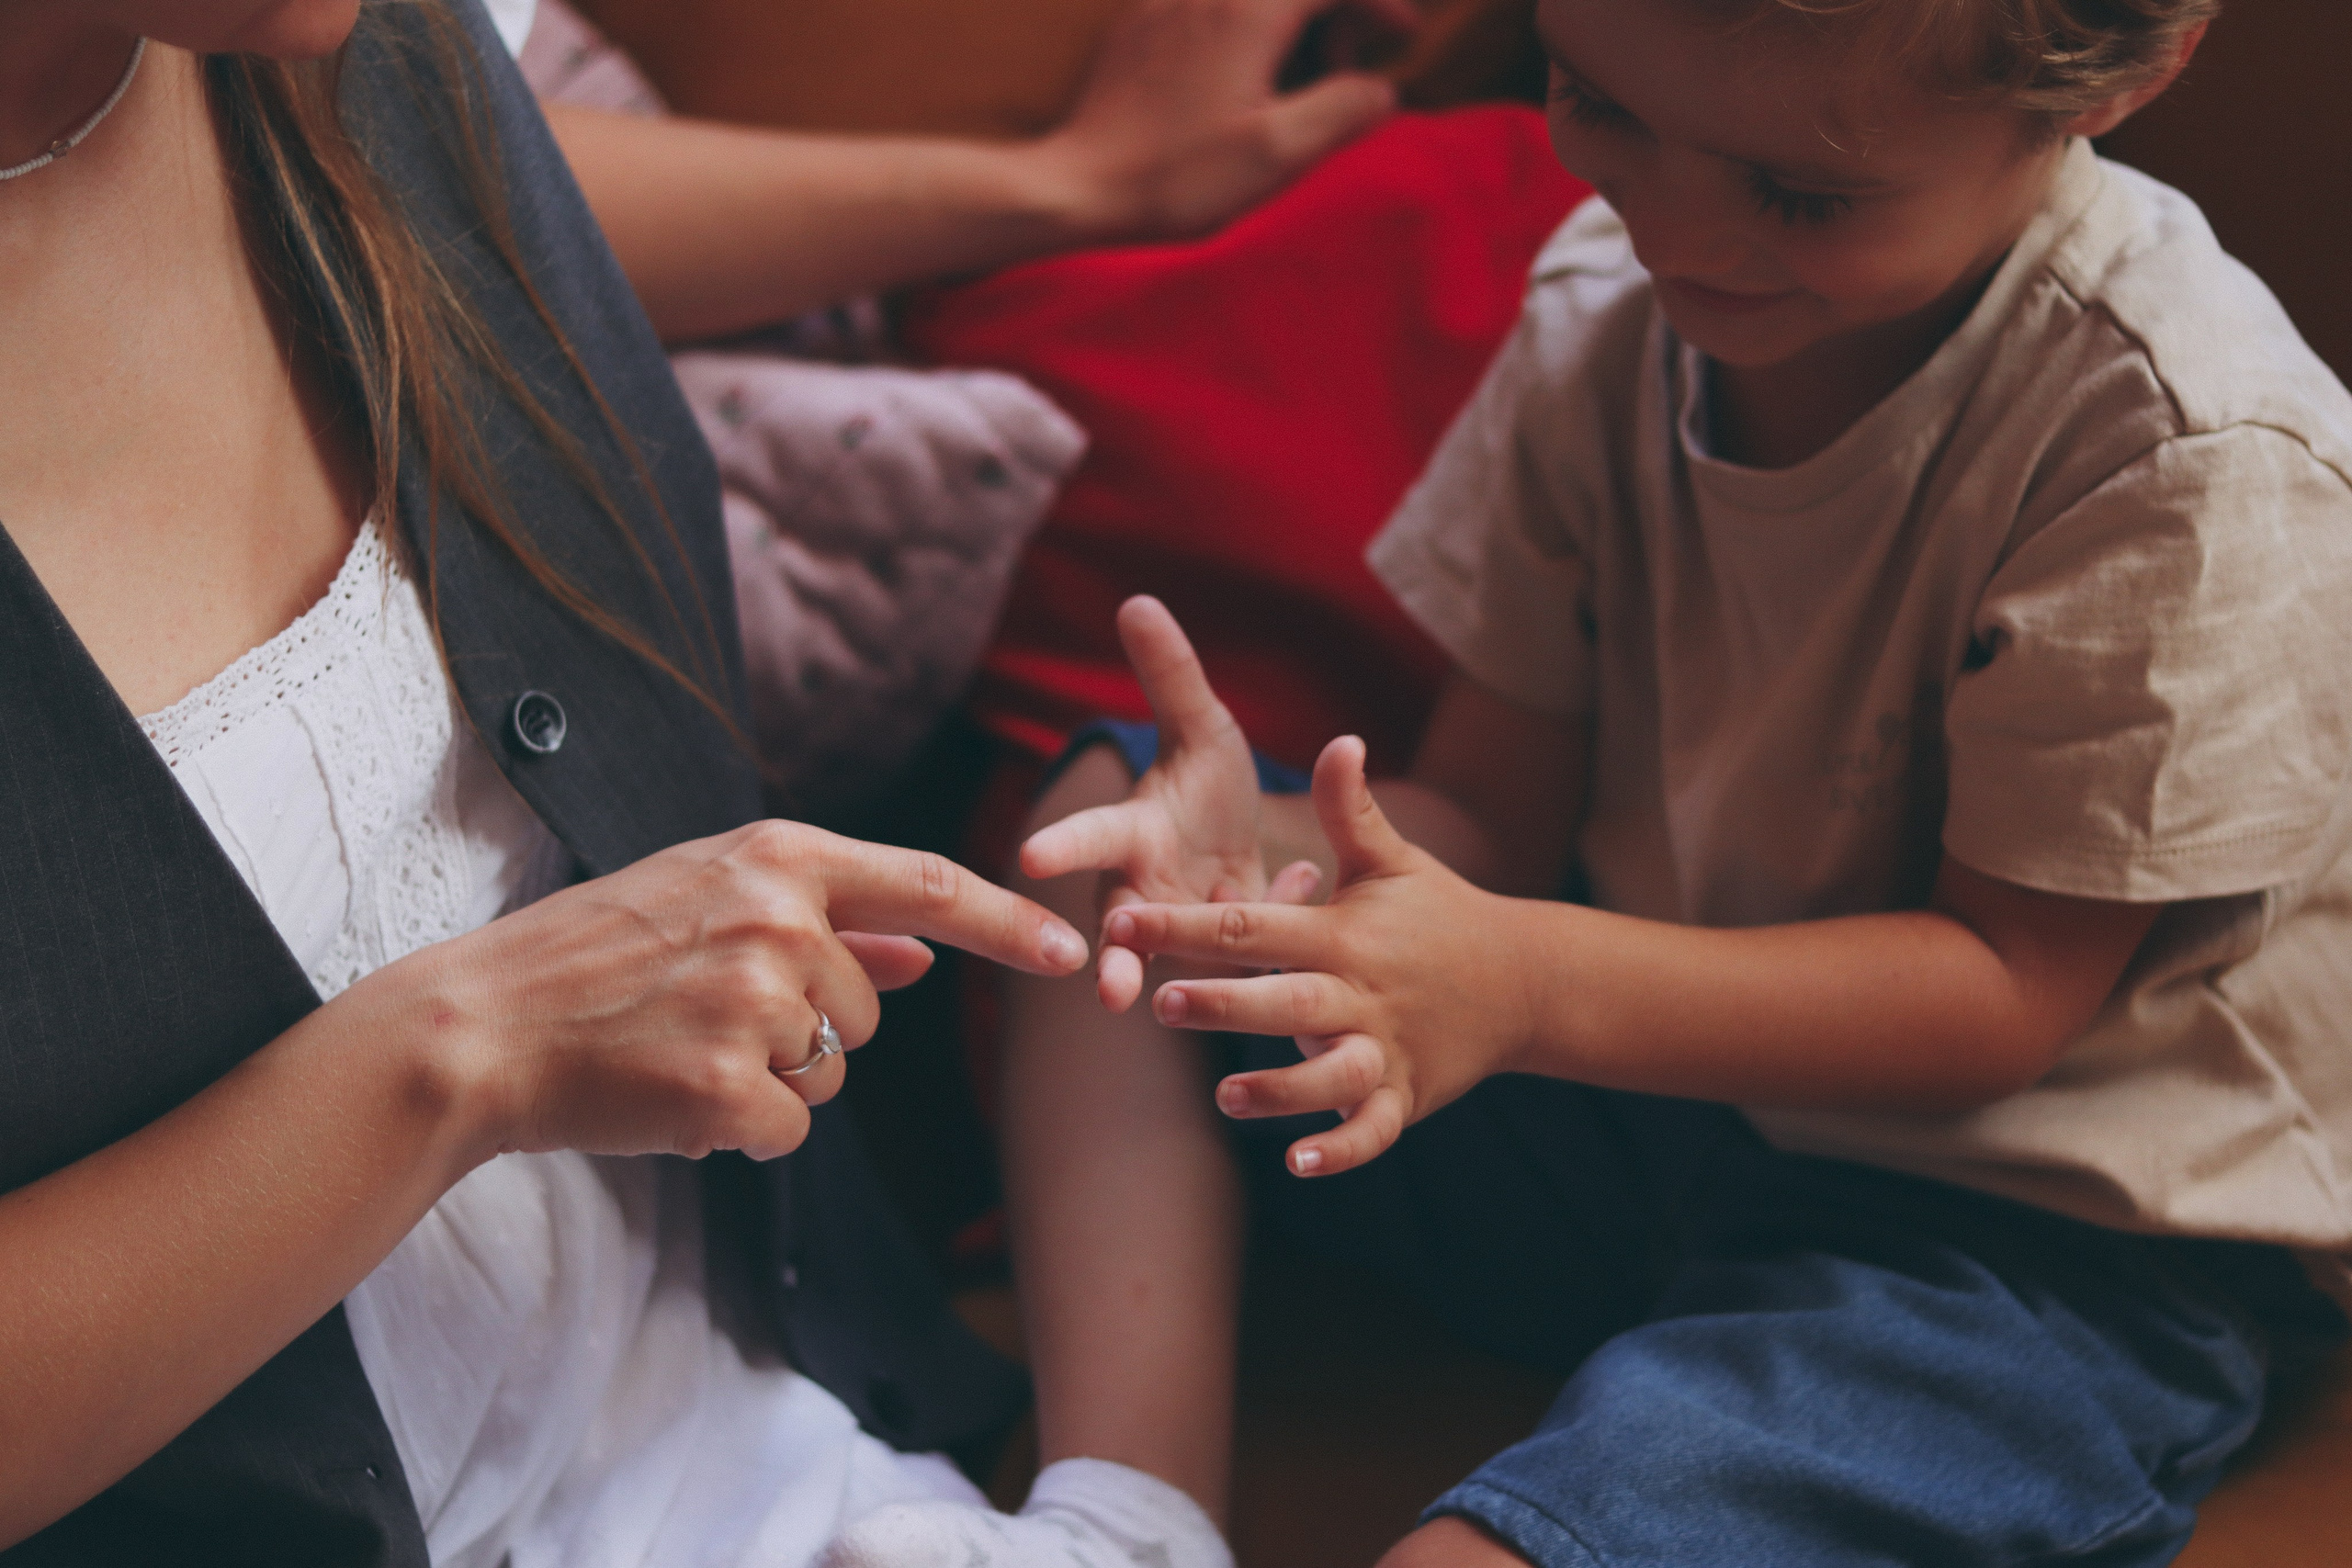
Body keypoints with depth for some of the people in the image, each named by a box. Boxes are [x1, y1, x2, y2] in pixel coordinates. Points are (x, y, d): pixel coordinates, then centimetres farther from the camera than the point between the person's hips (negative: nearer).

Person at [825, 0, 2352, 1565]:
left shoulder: (2200, 461, -23)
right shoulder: (1610, 307, -3)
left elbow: (2006, 990, -22)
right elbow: (1490, 814, -1)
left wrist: (1520, 982, -35)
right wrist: (1269, 855, -25)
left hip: (2047, 1230, -7)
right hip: (1655, 1073, 7)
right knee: (1102, 809, -1)